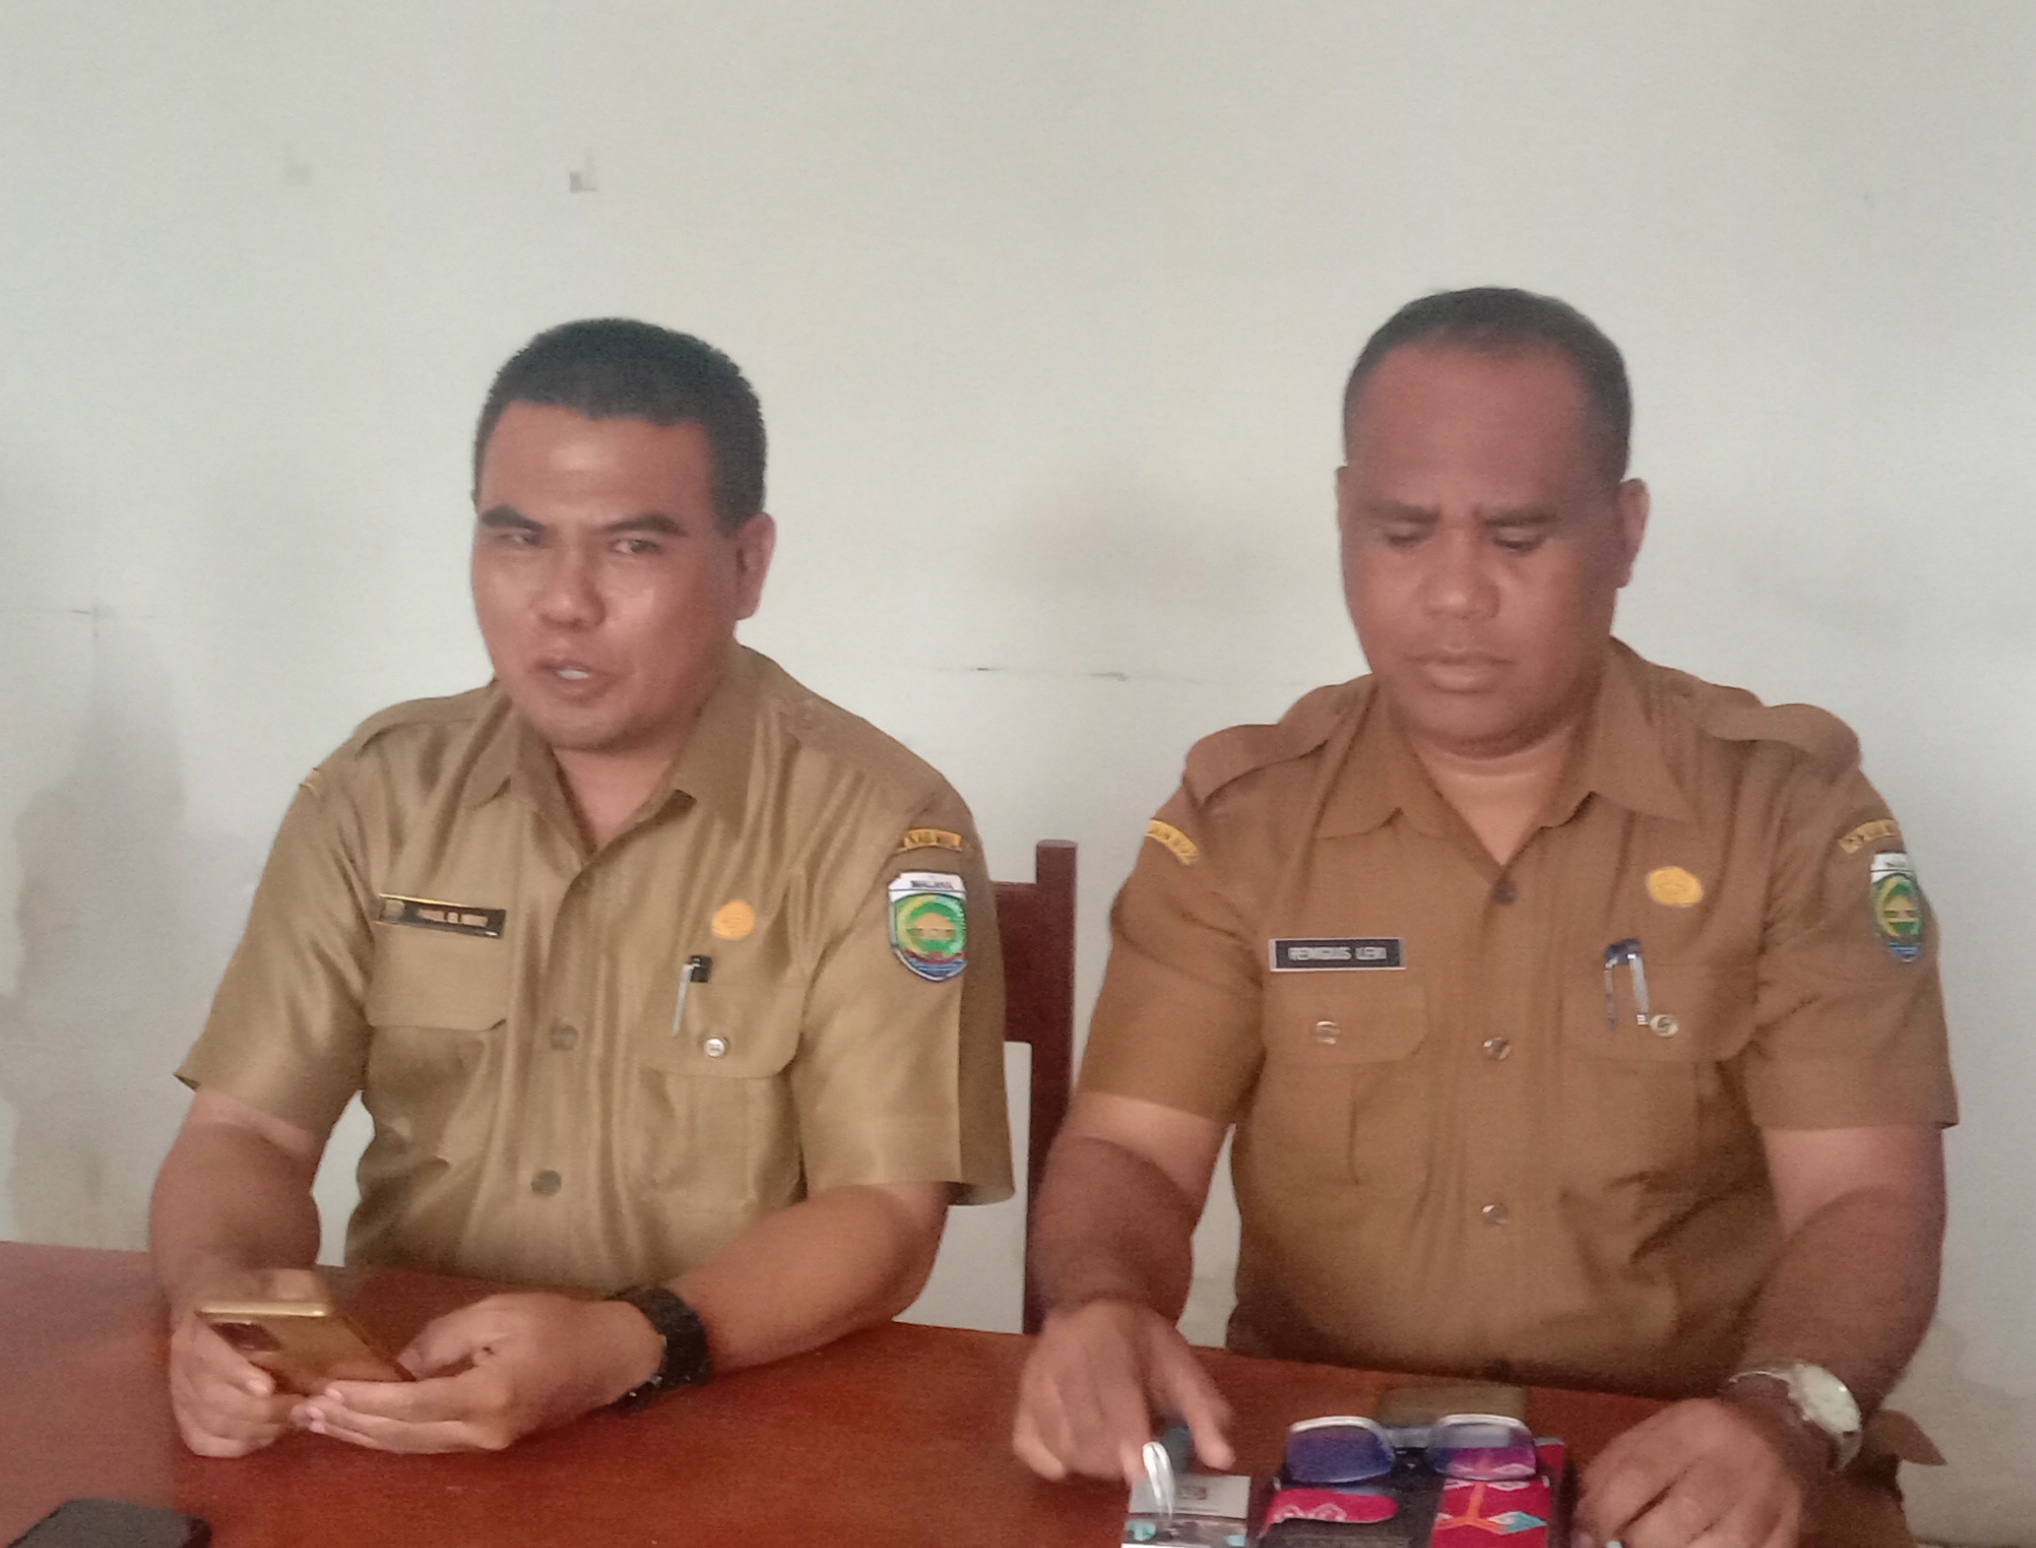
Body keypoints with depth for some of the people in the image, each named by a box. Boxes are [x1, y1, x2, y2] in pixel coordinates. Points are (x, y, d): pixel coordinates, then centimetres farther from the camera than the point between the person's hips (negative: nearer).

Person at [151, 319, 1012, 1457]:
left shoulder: (879, 827, -8)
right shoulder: (379, 794, 4)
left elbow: (882, 1218, -13)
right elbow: (247, 1132, 3)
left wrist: (623, 1347, -30)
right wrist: (221, 1292, -19)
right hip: (394, 1412, 3)